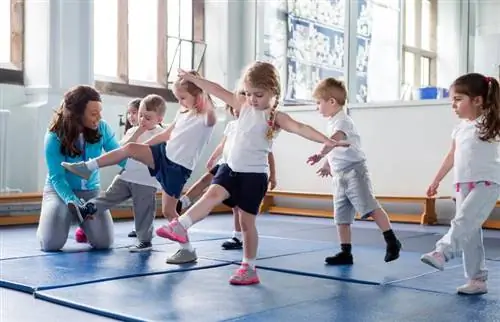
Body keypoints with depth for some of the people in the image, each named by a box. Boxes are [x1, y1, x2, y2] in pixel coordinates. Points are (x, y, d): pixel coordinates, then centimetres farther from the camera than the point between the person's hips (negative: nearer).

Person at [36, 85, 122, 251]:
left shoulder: (102, 129, -13)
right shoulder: (54, 137, -21)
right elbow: (57, 177, -21)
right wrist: (72, 200, -38)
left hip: (91, 190, 3)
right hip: (59, 189, -2)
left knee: (104, 242, -13)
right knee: (51, 243, -20)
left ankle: (85, 225, 23)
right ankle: (47, 223, 19)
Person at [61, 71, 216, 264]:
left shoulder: (205, 119, -13)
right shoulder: (183, 114, 12)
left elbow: (212, 117, -39)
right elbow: (166, 134, 22)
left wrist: (204, 95, -45)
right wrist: (144, 145, 23)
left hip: (178, 168, -7)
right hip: (164, 154, 7)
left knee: (168, 211, -4)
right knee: (130, 148, -10)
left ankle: (188, 250, 8)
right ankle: (88, 167, 1)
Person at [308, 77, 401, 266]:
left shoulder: (342, 121, -14)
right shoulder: (333, 121, 16)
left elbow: (335, 140, -35)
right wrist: (328, 165, 36)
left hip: (354, 171, -10)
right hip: (340, 176, 10)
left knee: (370, 207, -12)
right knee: (341, 216, 8)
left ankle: (392, 242, -3)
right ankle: (345, 253, 12)